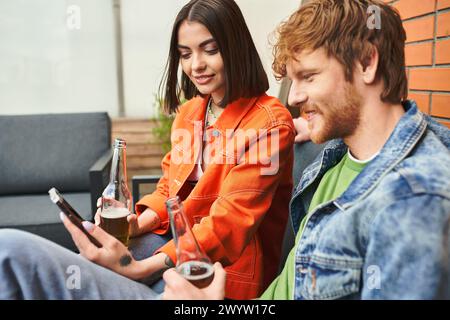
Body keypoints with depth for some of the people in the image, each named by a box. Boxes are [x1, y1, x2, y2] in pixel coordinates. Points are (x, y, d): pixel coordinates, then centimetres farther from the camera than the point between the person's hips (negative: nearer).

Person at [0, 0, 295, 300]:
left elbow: (229, 223, -19)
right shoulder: (188, 111, 12)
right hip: (171, 238, 7)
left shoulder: (270, 122, -12)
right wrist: (136, 224, -7)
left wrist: (138, 269, -28)